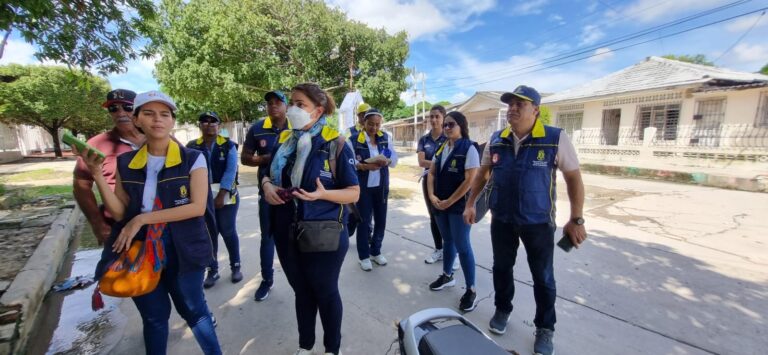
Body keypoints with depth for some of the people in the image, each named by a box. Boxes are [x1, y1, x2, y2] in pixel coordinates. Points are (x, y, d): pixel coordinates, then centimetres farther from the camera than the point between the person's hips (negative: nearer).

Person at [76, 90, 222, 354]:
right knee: (153, 317, 20)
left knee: (193, 310, 12)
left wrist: (143, 218, -17)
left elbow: (198, 207, -17)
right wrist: (97, 175, -10)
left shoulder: (192, 159, -9)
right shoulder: (126, 163, 4)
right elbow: (119, 213, 0)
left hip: (181, 249, -3)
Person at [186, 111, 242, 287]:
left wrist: (221, 195, -16)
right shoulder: (191, 146, 5)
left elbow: (230, 171, -9)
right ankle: (212, 270, 21)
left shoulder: (228, 145, -1)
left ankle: (235, 266, 20)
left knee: (228, 232, 4)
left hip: (226, 196, -2)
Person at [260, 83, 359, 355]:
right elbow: (268, 175, 17)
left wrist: (323, 194, -29)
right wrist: (266, 186, -6)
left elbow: (354, 193, -12)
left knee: (326, 293, 15)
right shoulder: (284, 140, 5)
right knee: (301, 291, 22)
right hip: (287, 233, 5)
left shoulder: (335, 143, -12)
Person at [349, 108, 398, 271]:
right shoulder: (354, 139, -9)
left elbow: (395, 158, 1)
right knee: (364, 221, 3)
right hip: (363, 186, -4)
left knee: (381, 219, 11)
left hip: (381, 185, 4)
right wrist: (365, 166, -33)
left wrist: (386, 161, -20)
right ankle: (364, 255, 21)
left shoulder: (386, 137, 4)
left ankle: (375, 251, 31)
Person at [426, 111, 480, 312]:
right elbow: (432, 173, 11)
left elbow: (470, 180, -17)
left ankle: (471, 290, 14)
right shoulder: (441, 148, 9)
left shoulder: (469, 148, -11)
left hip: (459, 205, -6)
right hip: (440, 204, 6)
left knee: (462, 245, -1)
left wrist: (449, 202, -14)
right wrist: (432, 196, -5)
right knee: (448, 240, 18)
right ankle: (447, 276, 36)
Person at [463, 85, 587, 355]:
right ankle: (502, 310, 42)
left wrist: (576, 219, -7)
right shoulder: (496, 141, -2)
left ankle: (545, 328, 33)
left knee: (543, 277, 12)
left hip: (538, 222, -3)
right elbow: (483, 174, 9)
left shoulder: (556, 138, -12)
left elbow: (574, 178, -6)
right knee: (501, 267, 18)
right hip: (501, 220, 3)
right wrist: (470, 204, 7)